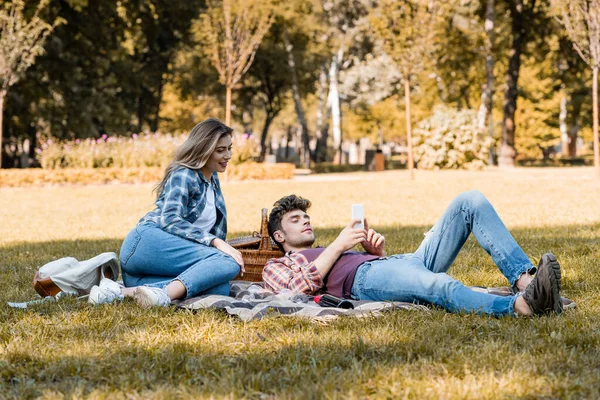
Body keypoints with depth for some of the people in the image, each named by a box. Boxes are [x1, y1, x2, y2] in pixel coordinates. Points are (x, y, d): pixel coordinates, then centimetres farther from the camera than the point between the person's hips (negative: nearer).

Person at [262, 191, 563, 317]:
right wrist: (338, 246, 3)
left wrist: (377, 251, 12)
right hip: (366, 277, -7)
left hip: (409, 260, 7)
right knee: (439, 285, -41)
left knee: (470, 202, -10)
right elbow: (299, 289, -2)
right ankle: (521, 305, -64)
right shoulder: (276, 267, 25)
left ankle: (524, 279, -32)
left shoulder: (329, 253, 43)